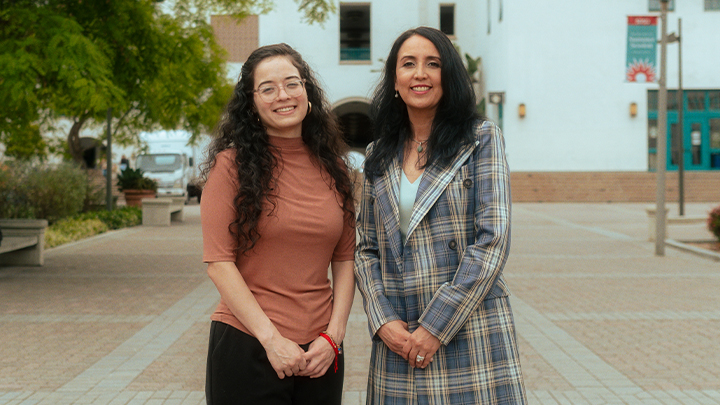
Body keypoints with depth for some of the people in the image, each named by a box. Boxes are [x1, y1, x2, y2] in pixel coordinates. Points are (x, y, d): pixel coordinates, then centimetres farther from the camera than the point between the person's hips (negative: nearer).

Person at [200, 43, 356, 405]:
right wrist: (272, 338, -14)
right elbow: (218, 262, -9)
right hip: (246, 346, -3)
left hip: (320, 352, 4)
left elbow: (345, 259, 8)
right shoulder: (232, 165, -4)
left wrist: (334, 335, -4)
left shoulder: (332, 169, 7)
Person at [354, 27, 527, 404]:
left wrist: (437, 326, -12)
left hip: (470, 329, -3)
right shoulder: (379, 155, 10)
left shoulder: (482, 139, -1)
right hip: (398, 337, 3)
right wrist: (382, 321, -5)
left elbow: (492, 241, -9)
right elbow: (366, 248, 10)